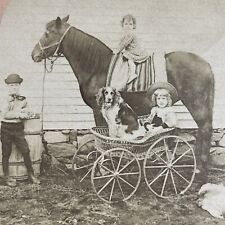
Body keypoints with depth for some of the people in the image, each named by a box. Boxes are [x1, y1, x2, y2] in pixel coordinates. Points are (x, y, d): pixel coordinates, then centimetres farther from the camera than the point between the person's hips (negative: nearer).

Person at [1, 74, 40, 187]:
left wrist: (26, 114, -10)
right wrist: (19, 114, -17)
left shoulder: (23, 100, 6)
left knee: (25, 151, -2)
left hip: (18, 128, 2)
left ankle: (31, 174, 13)